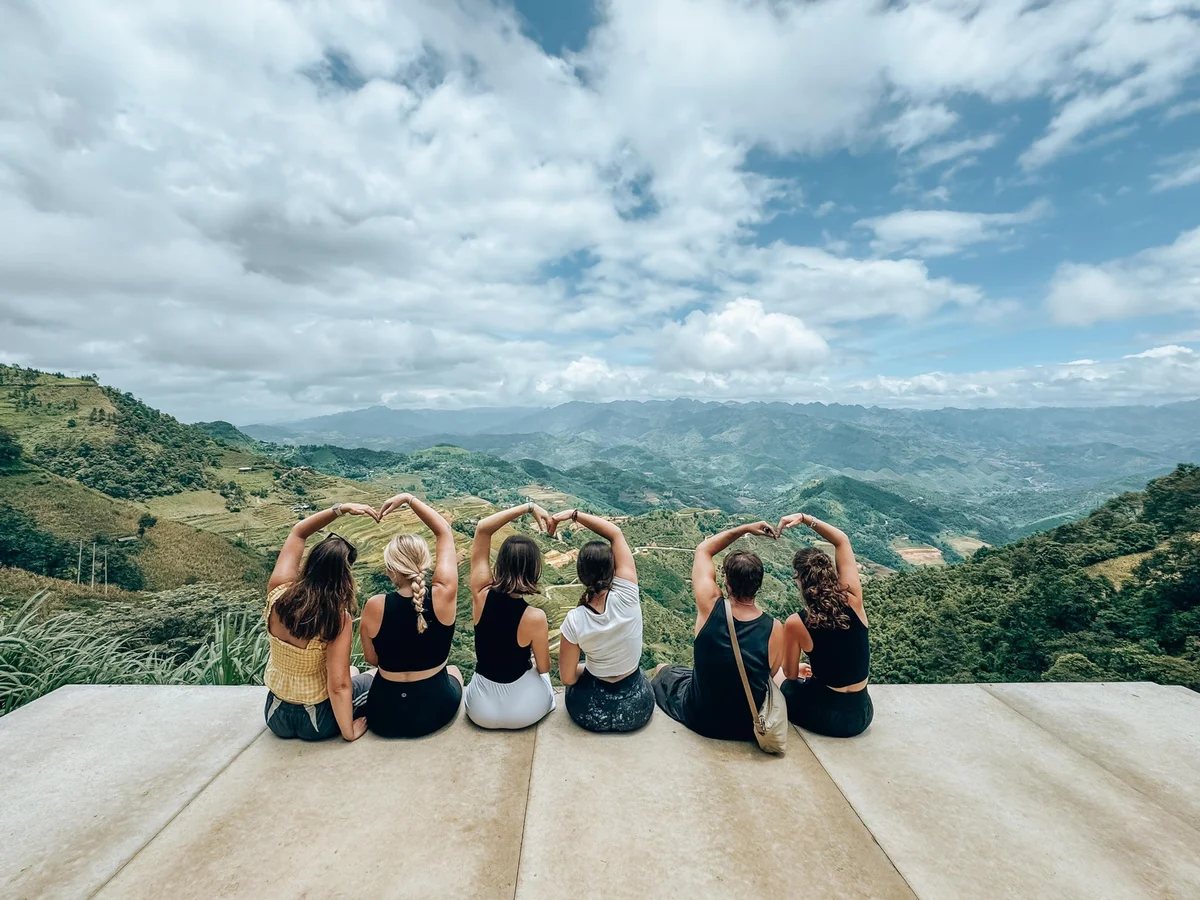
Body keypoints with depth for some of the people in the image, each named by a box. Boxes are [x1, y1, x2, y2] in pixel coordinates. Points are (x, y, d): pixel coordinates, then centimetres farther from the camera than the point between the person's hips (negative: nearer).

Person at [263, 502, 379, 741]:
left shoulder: (278, 592, -18)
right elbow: (338, 686, -27)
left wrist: (341, 508, -14)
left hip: (276, 716, 5)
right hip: (317, 723, -5)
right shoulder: (339, 619, -30)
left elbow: (298, 533, -6)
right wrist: (348, 731, -14)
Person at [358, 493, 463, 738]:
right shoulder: (444, 595, -23)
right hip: (437, 709, -1)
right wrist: (408, 499, -8)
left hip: (384, 715, 2)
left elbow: (372, 658, -3)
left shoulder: (375, 607, -21)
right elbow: (444, 532, -12)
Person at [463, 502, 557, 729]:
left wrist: (529, 507, -19)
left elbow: (482, 529, -15)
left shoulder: (481, 595, -21)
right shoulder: (535, 617, -28)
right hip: (525, 710, -2)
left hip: (480, 711, 2)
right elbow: (544, 668, -10)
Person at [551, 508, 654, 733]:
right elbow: (616, 534, -17)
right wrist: (574, 514, -17)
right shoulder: (626, 597, -25)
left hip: (590, 710, -1)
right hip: (637, 707, 1)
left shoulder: (574, 621, -24)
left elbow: (568, 678, -11)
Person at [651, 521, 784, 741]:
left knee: (663, 670, 29)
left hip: (700, 718, -1)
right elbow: (770, 676, -4)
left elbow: (703, 550, -8)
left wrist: (745, 529, -6)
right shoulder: (775, 630, -22)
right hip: (749, 725, 2)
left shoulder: (710, 605, -24)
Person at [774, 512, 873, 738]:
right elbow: (842, 540, -6)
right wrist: (805, 518, -10)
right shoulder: (853, 601, -16)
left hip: (823, 715, -4)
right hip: (861, 714, 4)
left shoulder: (796, 624, -22)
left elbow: (790, 674, -5)